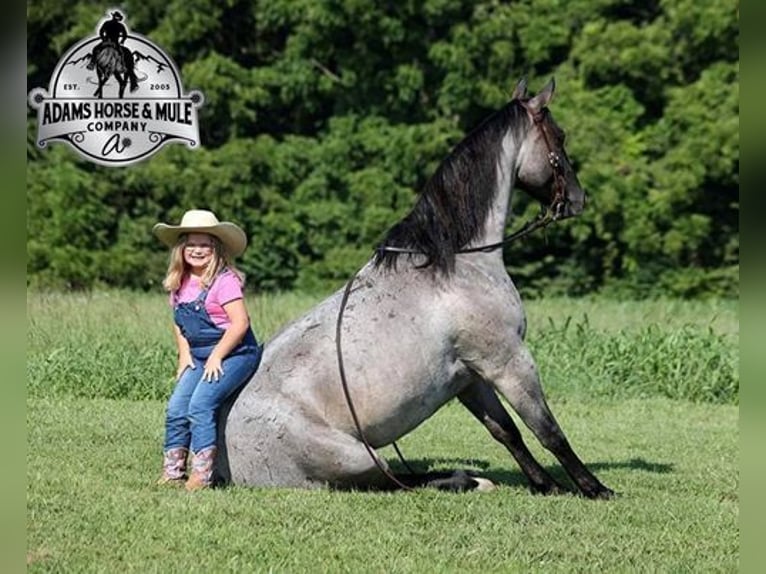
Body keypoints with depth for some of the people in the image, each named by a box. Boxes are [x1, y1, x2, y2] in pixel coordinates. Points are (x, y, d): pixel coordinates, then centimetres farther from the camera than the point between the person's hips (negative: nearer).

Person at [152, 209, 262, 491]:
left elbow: (240, 323, -19)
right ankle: (172, 472, 0)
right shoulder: (180, 285, 8)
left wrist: (216, 357, -16)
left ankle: (202, 474, -21)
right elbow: (179, 322, 22)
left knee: (200, 404, -23)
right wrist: (184, 354, 7)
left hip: (234, 353, -7)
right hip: (199, 357, 7)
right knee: (176, 407, -7)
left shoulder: (224, 281, -14)